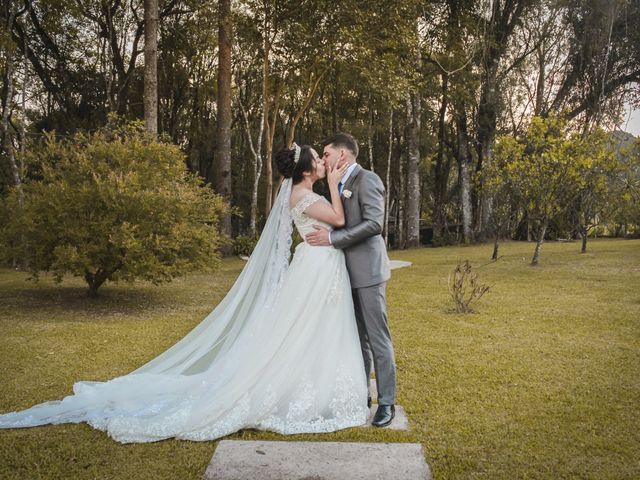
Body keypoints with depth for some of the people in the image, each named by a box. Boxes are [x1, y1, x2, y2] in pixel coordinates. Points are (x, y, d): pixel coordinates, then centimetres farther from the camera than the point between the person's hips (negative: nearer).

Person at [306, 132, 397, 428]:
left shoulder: (367, 179, -11)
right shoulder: (341, 184, 16)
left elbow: (374, 223, -21)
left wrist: (332, 238, -21)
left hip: (367, 270, -9)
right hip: (350, 271, 9)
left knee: (378, 337, -3)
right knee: (358, 337, 13)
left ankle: (387, 402, 6)